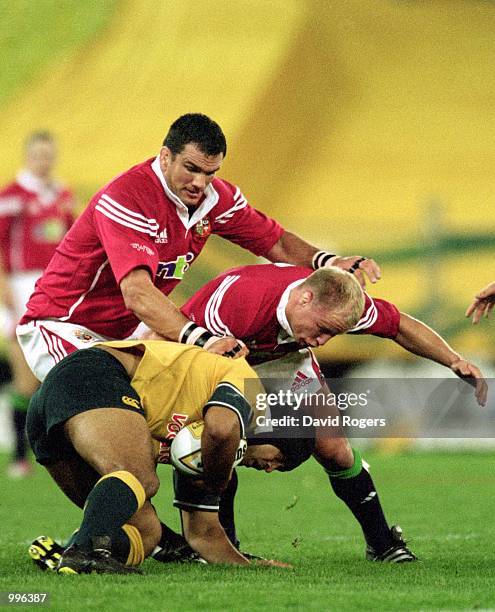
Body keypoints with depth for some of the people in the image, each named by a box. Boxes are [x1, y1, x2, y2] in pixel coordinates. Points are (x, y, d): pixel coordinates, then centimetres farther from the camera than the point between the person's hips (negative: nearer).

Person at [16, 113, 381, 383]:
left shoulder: (215, 197, -3)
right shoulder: (124, 199, -28)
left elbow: (278, 243, 10)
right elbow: (137, 293, -39)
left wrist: (328, 262, -11)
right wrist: (200, 338, -52)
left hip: (121, 332, 9)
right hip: (61, 327, -9)